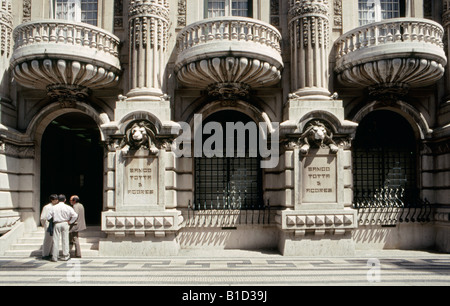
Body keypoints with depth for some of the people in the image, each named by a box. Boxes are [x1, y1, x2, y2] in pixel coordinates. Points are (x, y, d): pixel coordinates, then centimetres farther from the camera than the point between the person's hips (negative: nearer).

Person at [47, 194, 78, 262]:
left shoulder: (54, 207, -1)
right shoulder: (68, 207, -3)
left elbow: (48, 217, -1)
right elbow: (75, 215, -10)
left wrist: (53, 220, 17)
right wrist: (70, 222, 2)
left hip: (56, 224, 0)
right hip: (65, 224, 0)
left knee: (56, 241, 4)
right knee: (65, 240, 8)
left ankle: (54, 257, 6)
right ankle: (65, 256, 11)